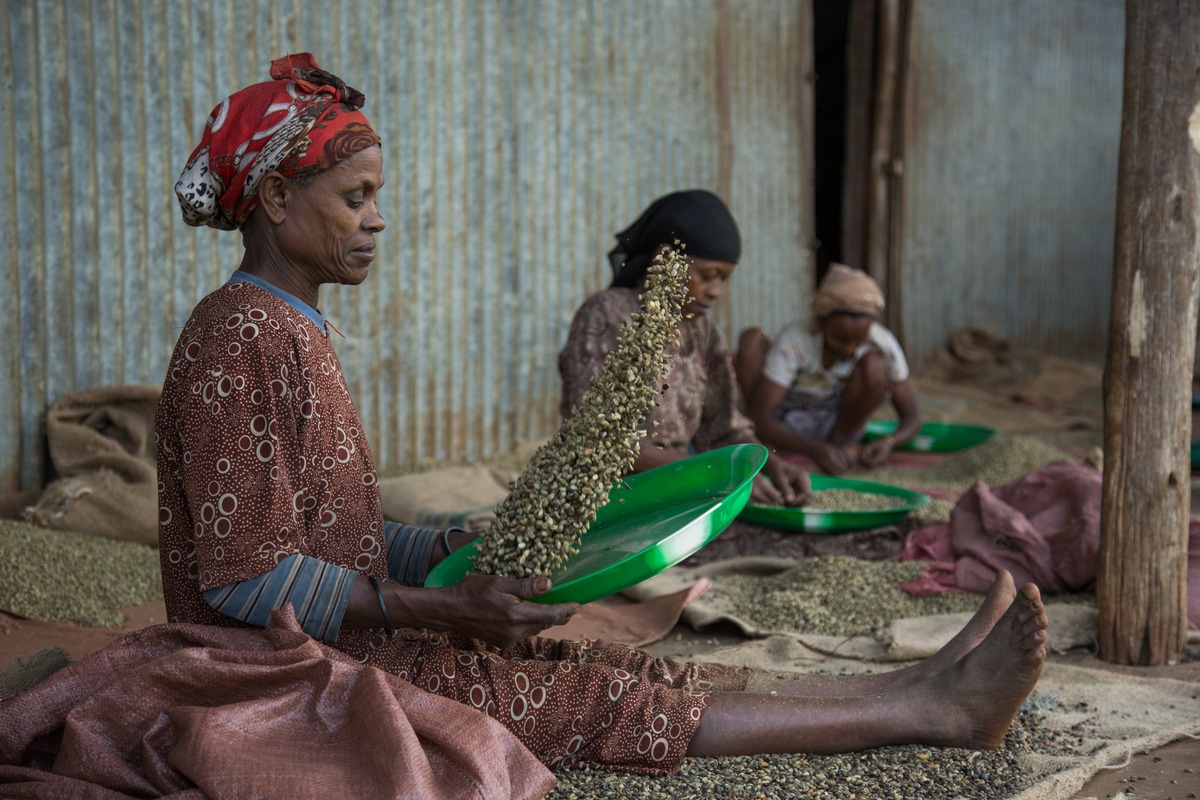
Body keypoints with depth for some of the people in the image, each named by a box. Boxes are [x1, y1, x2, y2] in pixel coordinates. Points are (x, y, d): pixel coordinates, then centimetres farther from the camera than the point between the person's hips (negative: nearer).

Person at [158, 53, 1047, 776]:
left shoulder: (294, 334, 15)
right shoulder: (238, 338, -17)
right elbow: (243, 574, -22)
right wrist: (442, 609, -21)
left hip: (346, 648, 9)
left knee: (626, 675, -3)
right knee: (608, 703, -12)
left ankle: (920, 689, -7)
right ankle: (925, 711, -10)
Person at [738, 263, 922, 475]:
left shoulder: (883, 344, -19)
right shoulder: (795, 341, -26)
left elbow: (912, 415, -12)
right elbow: (760, 420, -30)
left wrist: (889, 441, -36)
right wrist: (814, 449, -46)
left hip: (837, 425, 1)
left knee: (875, 365, -26)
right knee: (752, 338, -24)